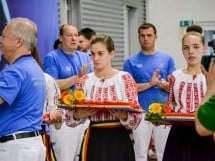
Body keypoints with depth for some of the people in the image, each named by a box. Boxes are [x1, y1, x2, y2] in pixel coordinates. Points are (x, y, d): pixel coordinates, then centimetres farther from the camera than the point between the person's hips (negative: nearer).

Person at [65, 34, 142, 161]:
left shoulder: (125, 78, -2)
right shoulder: (85, 81, 4)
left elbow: (136, 117, -5)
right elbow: (70, 119, 4)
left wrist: (123, 115, -24)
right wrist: (80, 114, -16)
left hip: (119, 141, -2)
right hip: (94, 141, 2)